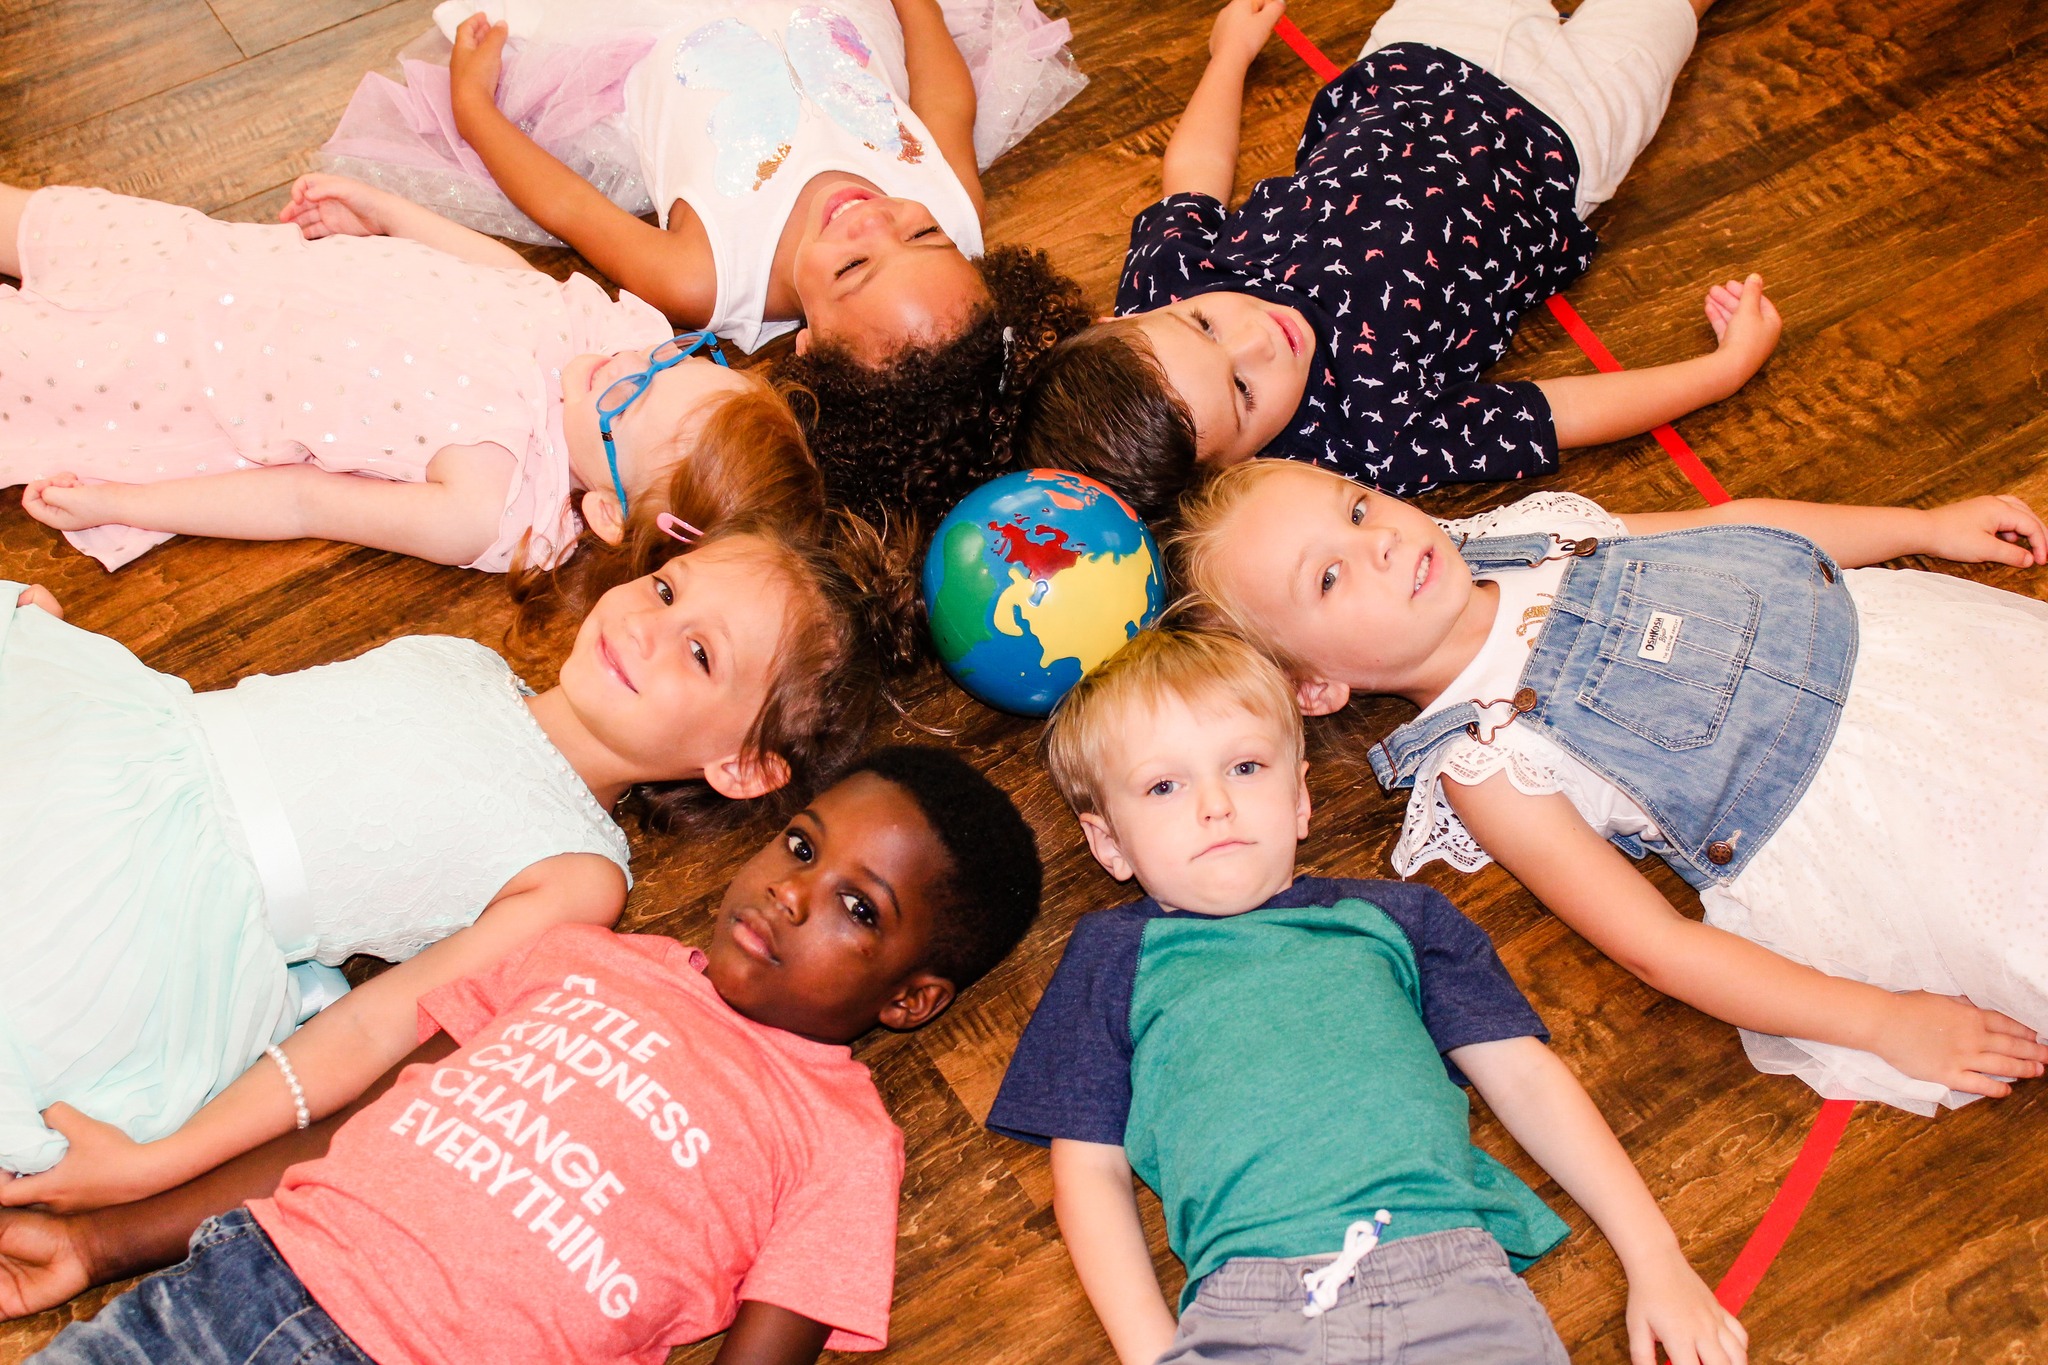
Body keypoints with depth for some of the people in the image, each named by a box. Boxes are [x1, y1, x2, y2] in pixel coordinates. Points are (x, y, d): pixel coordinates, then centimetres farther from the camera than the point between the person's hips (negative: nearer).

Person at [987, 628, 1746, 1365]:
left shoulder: (1393, 918, 22)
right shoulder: (1116, 956, 18)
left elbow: (1523, 1074, 19)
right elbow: (1091, 1169, 14)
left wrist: (1656, 1260, 10)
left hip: (1451, 1278, 2)